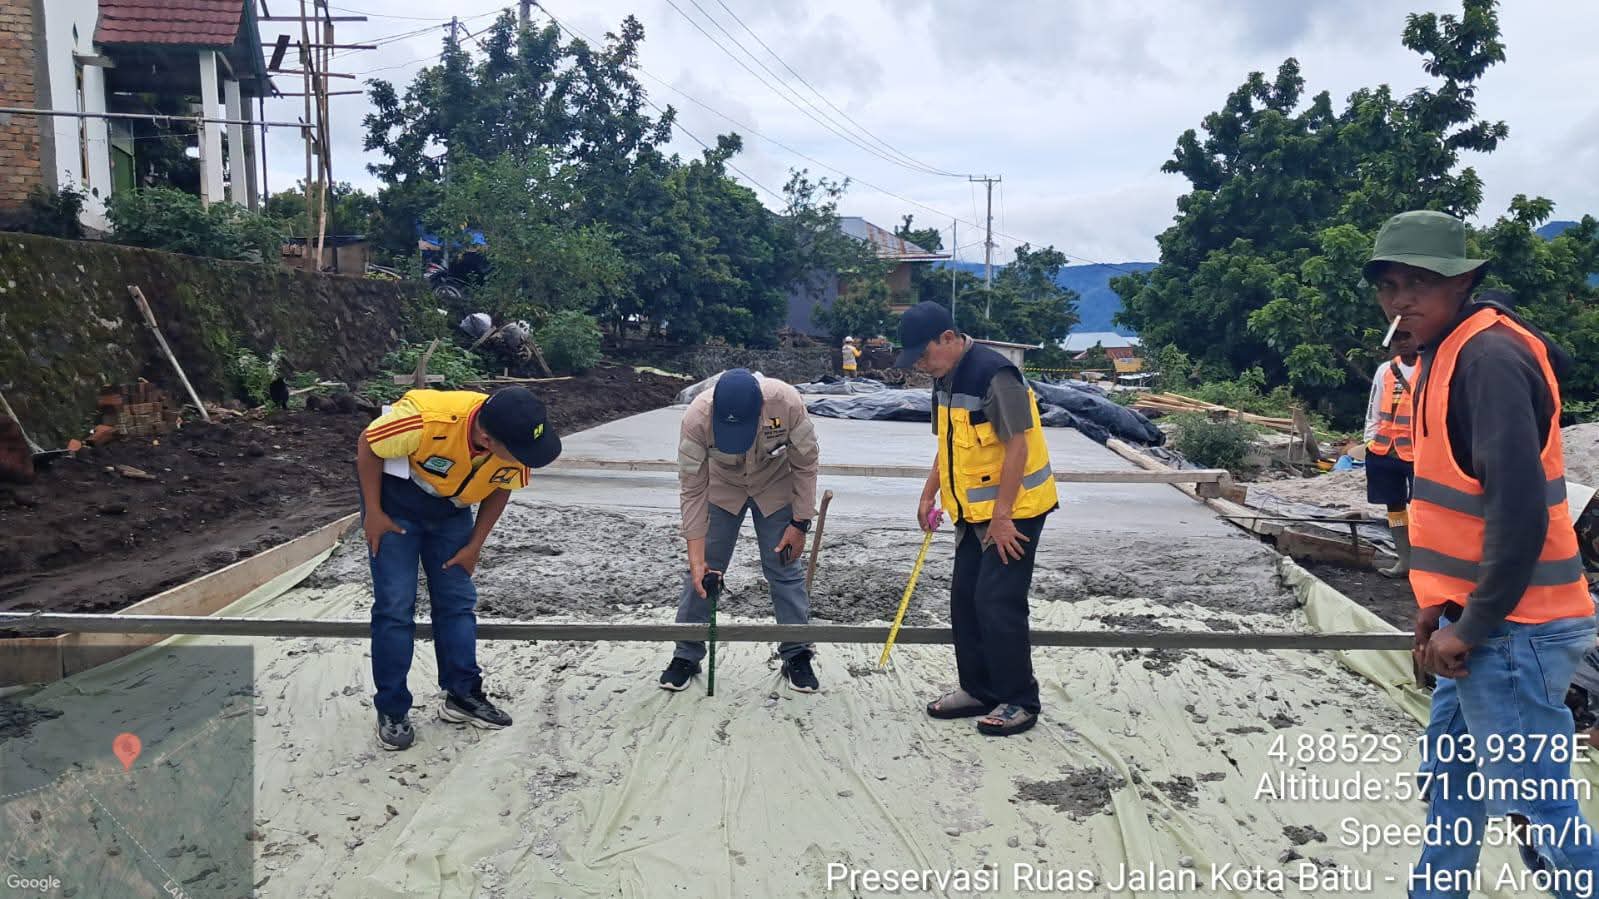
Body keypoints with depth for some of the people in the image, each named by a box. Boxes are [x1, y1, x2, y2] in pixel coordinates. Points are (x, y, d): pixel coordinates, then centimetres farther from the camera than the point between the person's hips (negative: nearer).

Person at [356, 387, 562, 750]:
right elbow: (367, 446, -21)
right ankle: (392, 710, 6)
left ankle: (463, 695, 17)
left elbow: (500, 489, -3)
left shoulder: (516, 443, -25)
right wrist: (373, 513, -16)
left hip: (451, 511, 4)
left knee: (458, 600, 5)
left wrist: (474, 546, -3)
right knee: (395, 606, -5)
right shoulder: (427, 419, -40)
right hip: (395, 504, -4)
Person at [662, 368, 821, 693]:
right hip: (722, 488, 0)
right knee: (702, 572, 1)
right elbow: (692, 489, -26)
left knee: (785, 569, 1)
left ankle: (797, 656, 16)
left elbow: (805, 464, -19)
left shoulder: (787, 403, -36)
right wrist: (696, 558, -27)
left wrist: (800, 523, -15)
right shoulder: (696, 418, -36)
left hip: (776, 487, 0)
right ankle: (686, 656, 17)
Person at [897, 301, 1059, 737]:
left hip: (1013, 511, -9)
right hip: (975, 511, 10)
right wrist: (928, 495, 14)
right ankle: (978, 689, 26)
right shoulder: (945, 378, 8)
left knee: (997, 603, -7)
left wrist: (1003, 516, -23)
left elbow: (1017, 446, -23)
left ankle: (1019, 701, 7)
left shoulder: (994, 375, -22)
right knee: (964, 600, 12)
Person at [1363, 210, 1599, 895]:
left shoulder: (1490, 356, -19)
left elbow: (1519, 508, -25)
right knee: (1448, 782, 21)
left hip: (1511, 627, -10)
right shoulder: (1449, 353, 11)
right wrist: (1441, 603, 13)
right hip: (1477, 616, 10)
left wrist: (1473, 625, -18)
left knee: (1537, 812, -1)